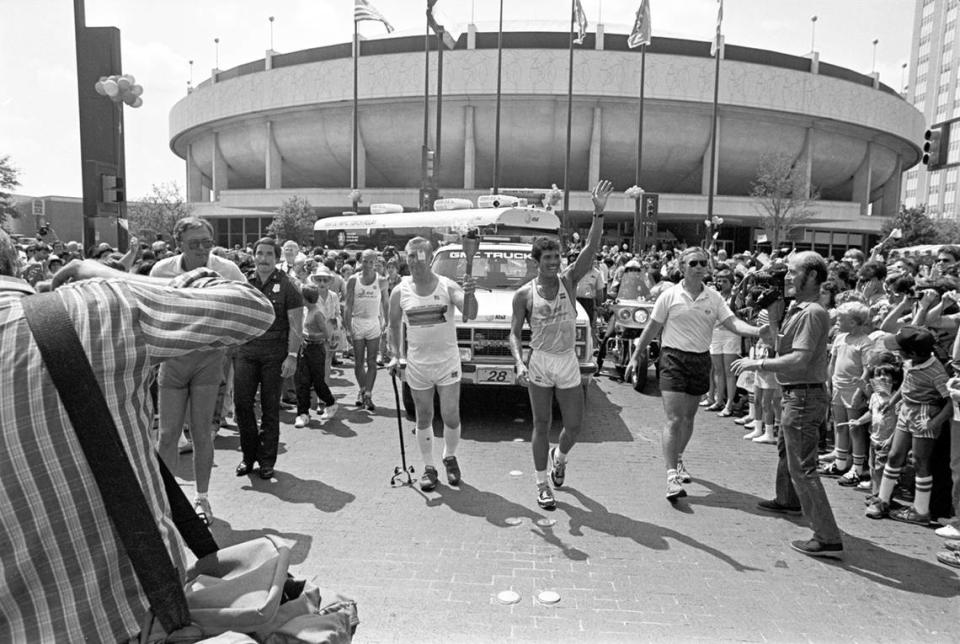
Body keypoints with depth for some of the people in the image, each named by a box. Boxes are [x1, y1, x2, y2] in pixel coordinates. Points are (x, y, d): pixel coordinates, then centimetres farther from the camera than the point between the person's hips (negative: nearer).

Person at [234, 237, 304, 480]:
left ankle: (267, 460, 18)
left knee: (270, 407, 5)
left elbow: (296, 325, -6)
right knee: (241, 402, 1)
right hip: (246, 349, 4)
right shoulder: (245, 283, 9)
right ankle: (249, 455, 20)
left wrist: (292, 355, -13)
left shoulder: (286, 285, -3)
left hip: (275, 352, -3)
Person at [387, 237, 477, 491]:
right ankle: (429, 467, 29)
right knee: (424, 419, 12)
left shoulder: (447, 286, -10)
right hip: (417, 365, 2)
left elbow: (470, 314, -21)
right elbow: (394, 326, 9)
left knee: (451, 417, 2)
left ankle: (450, 456, 30)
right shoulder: (400, 292, -3)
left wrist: (469, 294, -40)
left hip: (447, 362, -1)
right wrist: (395, 355, -1)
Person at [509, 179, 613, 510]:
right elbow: (515, 333, -2)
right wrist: (519, 364, -19)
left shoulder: (569, 280, 0)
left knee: (574, 425, 7)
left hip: (568, 362, 2)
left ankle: (559, 455, 41)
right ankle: (542, 484, 21)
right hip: (539, 363, -2)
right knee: (542, 425, 6)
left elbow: (591, 249, -13)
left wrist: (599, 213, -25)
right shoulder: (524, 294, -4)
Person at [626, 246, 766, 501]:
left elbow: (733, 323, -5)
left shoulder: (714, 297, 5)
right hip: (674, 358, -4)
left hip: (701, 359, 4)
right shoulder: (670, 295, -3)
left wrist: (758, 331, -23)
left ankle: (678, 459, 39)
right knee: (674, 419, -11)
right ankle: (672, 475, -9)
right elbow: (652, 328, 1)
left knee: (688, 417, 16)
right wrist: (636, 356, 3)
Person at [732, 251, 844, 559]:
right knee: (785, 448, 29)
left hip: (805, 396, -11)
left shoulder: (812, 313, -20)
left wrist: (757, 363, -21)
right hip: (797, 394, 11)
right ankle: (787, 500, 52)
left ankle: (828, 539, -1)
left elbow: (799, 360, -28)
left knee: (802, 467, -7)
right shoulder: (799, 308, 11)